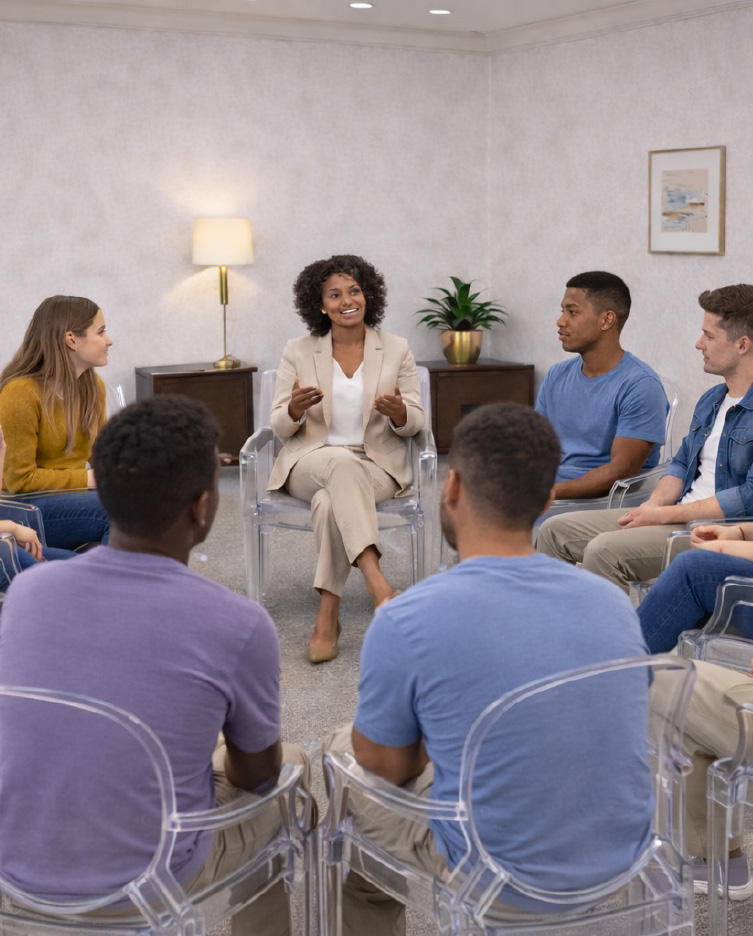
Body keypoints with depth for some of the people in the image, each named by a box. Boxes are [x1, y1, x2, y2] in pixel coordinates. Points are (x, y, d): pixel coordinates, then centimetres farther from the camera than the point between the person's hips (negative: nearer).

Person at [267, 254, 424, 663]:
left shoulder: (396, 350, 5)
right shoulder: (298, 352, 5)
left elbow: (414, 424, 4)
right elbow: (280, 427, 3)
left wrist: (398, 412, -22)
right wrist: (296, 407, -22)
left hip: (377, 465, 0)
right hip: (310, 463, 0)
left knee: (330, 502, -34)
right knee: (342, 461, -37)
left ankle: (327, 615, -28)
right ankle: (376, 581, -47)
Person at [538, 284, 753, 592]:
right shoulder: (711, 400, 17)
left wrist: (665, 514, -18)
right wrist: (653, 505, 1)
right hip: (680, 516, 10)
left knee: (604, 549, -30)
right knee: (555, 530, 2)